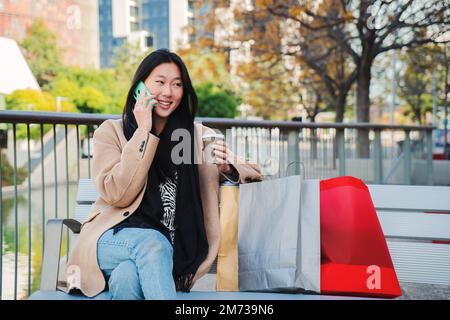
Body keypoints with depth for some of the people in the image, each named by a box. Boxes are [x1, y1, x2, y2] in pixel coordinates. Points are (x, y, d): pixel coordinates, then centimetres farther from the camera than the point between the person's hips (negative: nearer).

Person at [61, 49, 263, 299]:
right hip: (115, 239, 0)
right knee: (153, 242, -36)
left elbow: (253, 171, 17)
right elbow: (117, 195, -6)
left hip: (171, 254, 1)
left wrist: (227, 167, -8)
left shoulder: (198, 135, 15)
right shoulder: (111, 132, 8)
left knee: (128, 276, -36)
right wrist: (143, 133, -9)